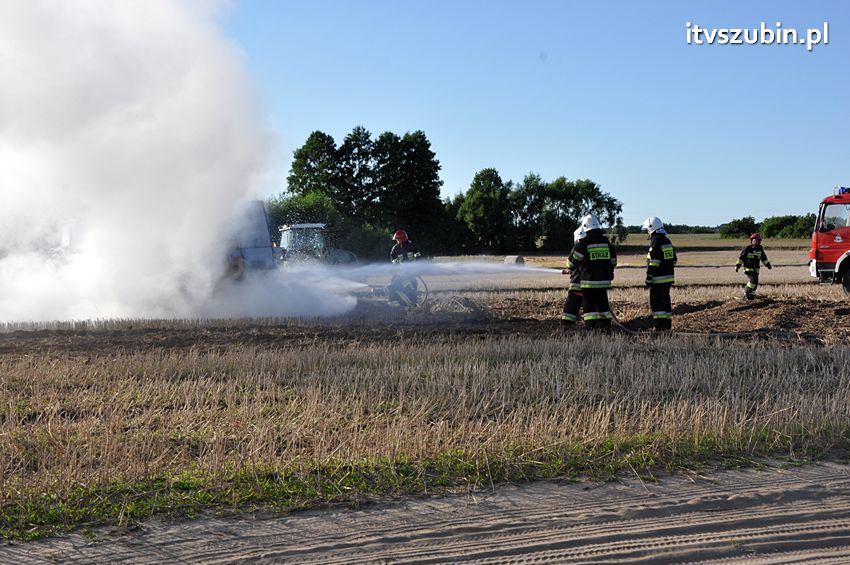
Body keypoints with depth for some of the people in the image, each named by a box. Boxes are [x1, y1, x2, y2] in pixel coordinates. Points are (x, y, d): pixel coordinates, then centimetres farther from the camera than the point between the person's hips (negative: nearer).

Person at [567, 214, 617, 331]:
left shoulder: (583, 243, -11)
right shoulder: (607, 242, 7)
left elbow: (572, 261, -3)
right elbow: (613, 260, 16)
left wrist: (570, 267, 19)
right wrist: (609, 273, 28)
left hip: (589, 281, -5)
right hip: (604, 280, 5)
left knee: (589, 305, 0)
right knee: (602, 303, 15)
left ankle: (591, 327, -5)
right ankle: (605, 325, 15)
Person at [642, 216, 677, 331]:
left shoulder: (656, 242, -15)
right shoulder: (667, 241, 14)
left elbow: (653, 263, -19)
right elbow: (673, 260, 19)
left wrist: (649, 278, -16)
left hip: (658, 279, -9)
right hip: (668, 277, 9)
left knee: (656, 301, -6)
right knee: (665, 300, 15)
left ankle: (659, 325, -10)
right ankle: (667, 325, 19)